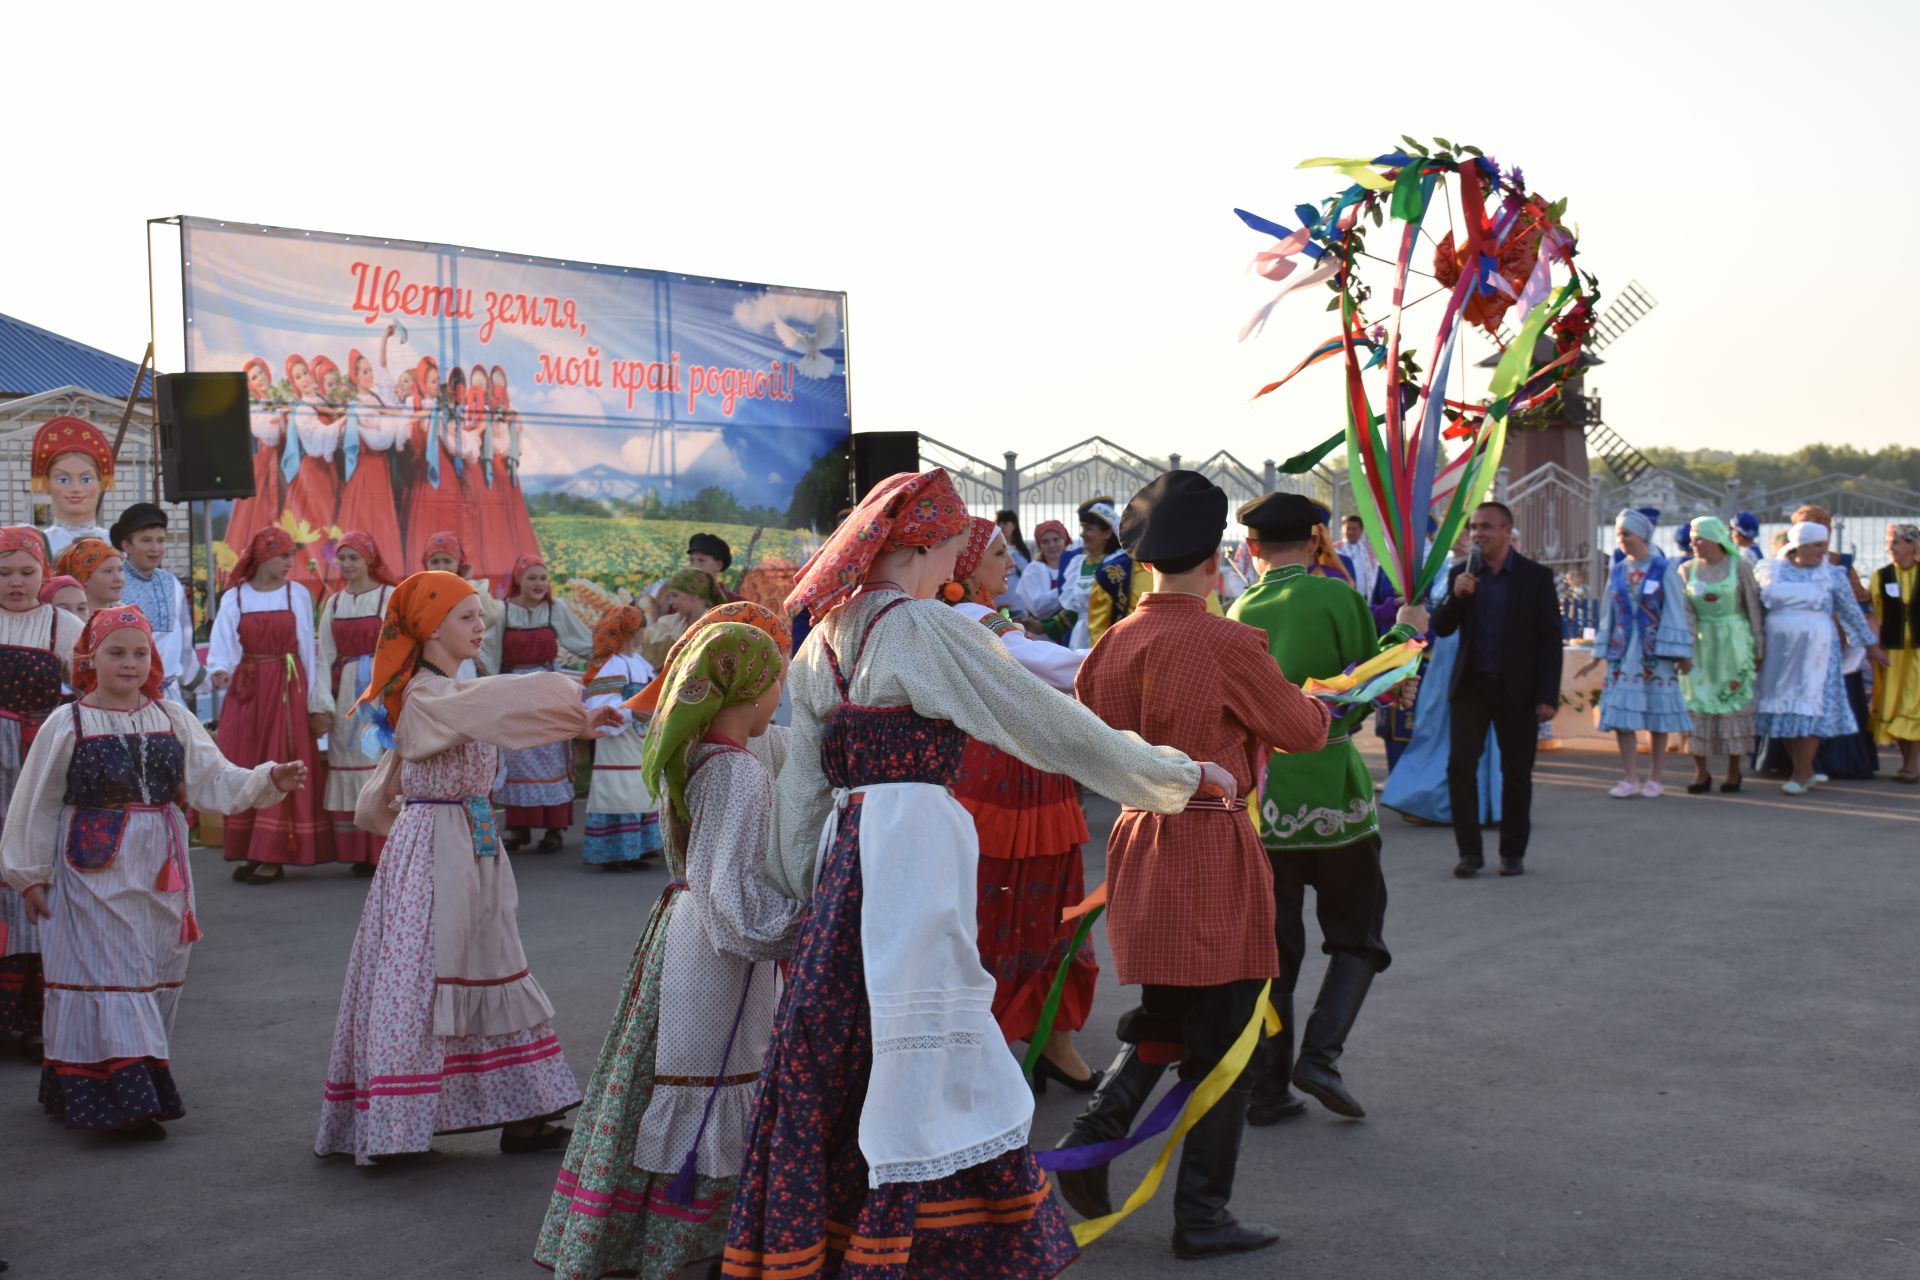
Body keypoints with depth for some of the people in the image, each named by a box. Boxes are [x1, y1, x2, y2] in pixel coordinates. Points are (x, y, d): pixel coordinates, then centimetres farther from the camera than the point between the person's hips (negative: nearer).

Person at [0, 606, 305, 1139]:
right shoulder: (68, 725, -3)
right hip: (95, 870, -4)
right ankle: (127, 1096, -9)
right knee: (110, 975, -8)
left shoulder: (173, 719, 6)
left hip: (161, 871, 4)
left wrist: (269, 780, -13)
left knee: (157, 975, 7)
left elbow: (214, 780, 3)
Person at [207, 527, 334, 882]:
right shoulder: (234, 598, 4)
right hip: (245, 690, 1)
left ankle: (273, 856, -2)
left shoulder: (298, 594, 4)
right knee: (244, 769, 3)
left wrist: (313, 701, 3)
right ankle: (249, 853, 11)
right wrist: (220, 670, -26)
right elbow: (223, 644, -4)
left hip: (287, 690, -1)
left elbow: (307, 649, 5)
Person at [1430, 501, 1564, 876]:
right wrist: (1456, 596, -16)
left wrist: (1548, 695, -9)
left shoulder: (1536, 577, -2)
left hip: (1517, 690, -2)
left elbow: (1551, 639, -2)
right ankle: (1469, 850, 2)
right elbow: (1441, 628, 4)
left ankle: (1513, 852, 16)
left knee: (1516, 773, 5)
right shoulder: (1461, 574, 6)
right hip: (1471, 687, 2)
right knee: (1460, 766, -6)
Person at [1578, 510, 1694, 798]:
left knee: (1658, 716, 2)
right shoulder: (1617, 572, 9)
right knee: (1621, 715, -3)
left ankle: (1654, 779, 9)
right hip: (1623, 652, 4)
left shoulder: (1663, 570, -3)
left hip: (1655, 653, -4)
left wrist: (1680, 655, -8)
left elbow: (1675, 613, -4)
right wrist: (1598, 655, 12)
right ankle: (1630, 778, 2)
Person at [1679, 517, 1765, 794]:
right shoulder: (1688, 570, 6)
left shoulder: (1740, 567, -1)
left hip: (1733, 643, -2)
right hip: (1699, 644, 2)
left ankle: (1734, 770, 8)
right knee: (1698, 703, 0)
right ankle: (1701, 771, 5)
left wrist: (1759, 647, -2)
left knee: (1734, 701, 0)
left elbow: (1754, 608, 0)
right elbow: (1684, 610, 0)